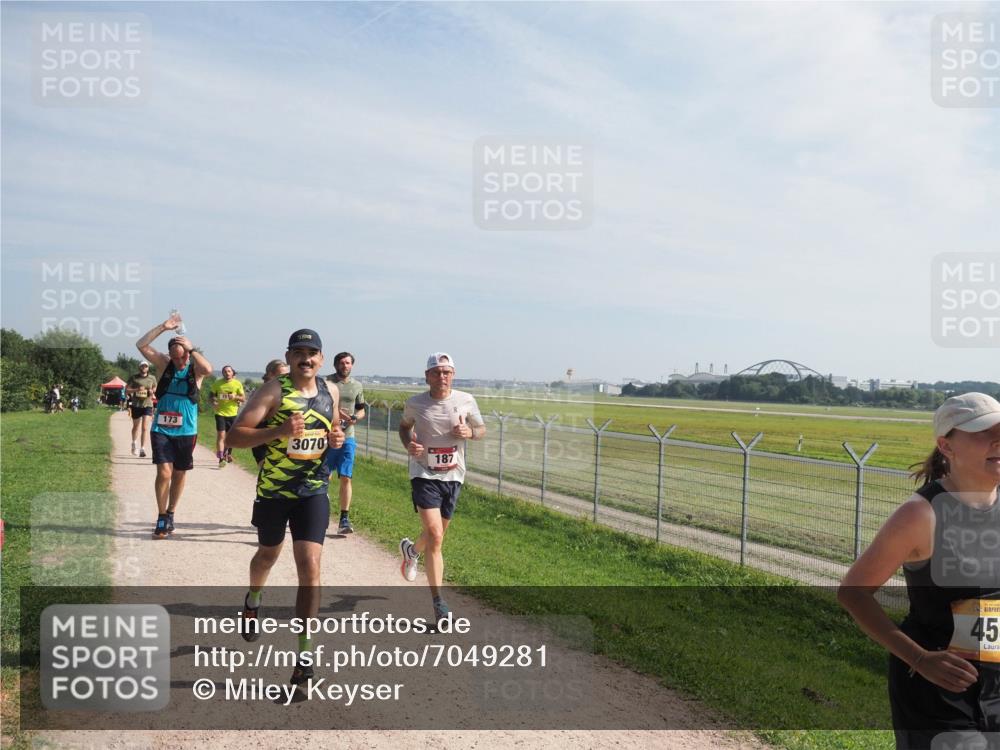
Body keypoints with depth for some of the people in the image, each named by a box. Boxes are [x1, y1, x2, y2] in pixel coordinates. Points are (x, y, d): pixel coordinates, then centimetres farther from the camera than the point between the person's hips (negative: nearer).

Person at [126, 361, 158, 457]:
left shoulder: (152, 378, 6)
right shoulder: (133, 378, 1)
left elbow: (155, 388, 21)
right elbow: (126, 390, -1)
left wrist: (152, 392, -2)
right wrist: (136, 390, -18)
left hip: (147, 405, -1)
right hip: (136, 405, 1)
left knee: (145, 428, -13)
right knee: (136, 426, 17)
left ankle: (142, 449, -15)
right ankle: (134, 443, 44)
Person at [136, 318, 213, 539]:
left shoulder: (195, 369, -4)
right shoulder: (164, 364, 0)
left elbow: (208, 369, -28)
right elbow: (141, 345, -9)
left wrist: (191, 349, -21)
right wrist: (163, 327, -15)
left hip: (186, 432, 0)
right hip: (161, 430, 0)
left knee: (180, 475, 11)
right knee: (164, 472, -10)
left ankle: (171, 515, 28)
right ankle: (162, 519, 2)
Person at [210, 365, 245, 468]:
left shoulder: (237, 384, 0)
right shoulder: (217, 383, -1)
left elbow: (243, 398, 1)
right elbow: (212, 395, 10)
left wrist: (235, 397, -18)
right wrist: (213, 403, -10)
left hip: (233, 413, 2)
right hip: (220, 413, -2)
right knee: (221, 436, -11)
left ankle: (228, 453, 39)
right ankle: (221, 459, -12)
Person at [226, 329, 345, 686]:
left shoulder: (330, 393, 2)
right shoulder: (273, 391, -13)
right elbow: (234, 436, -18)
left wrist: (337, 438, -3)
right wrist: (279, 431, -32)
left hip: (314, 492, 2)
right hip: (273, 490, -1)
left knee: (310, 566, -11)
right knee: (268, 554, 21)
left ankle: (304, 655, -4)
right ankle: (253, 600, 57)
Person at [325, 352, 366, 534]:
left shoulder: (357, 386, 11)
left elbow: (361, 410, 19)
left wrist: (355, 418, -3)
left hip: (347, 437, 2)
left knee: (346, 478, -3)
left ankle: (344, 518, 1)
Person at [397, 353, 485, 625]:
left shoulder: (466, 400, -3)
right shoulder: (415, 403, -4)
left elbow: (482, 428, 10)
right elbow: (404, 425, 15)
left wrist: (469, 432, -13)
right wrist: (409, 445, -5)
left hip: (453, 475, 3)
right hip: (424, 474, -3)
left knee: (436, 535, 18)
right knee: (435, 536, -16)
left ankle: (411, 550, 55)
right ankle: (438, 604, -9)